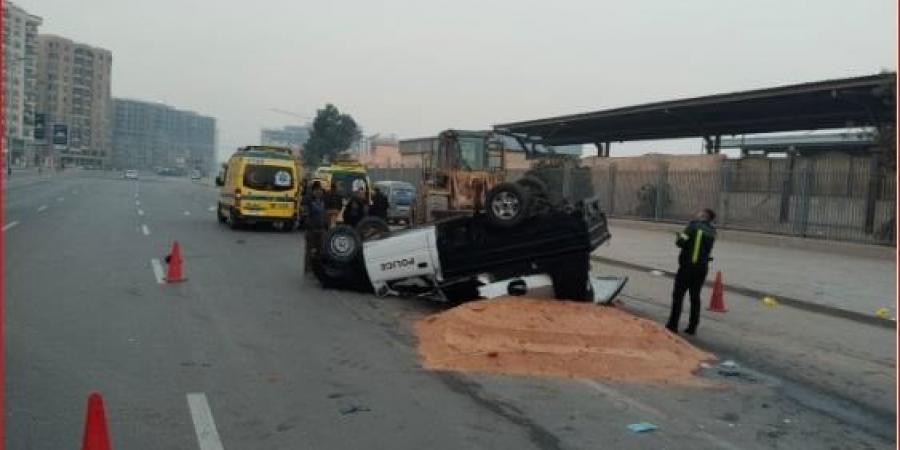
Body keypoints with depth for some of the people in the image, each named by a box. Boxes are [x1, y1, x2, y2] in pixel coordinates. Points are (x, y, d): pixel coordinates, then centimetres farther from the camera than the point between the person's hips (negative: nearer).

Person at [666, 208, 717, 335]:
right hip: (702, 267, 5)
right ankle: (692, 327, 14)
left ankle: (673, 325, 3)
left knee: (678, 295, 4)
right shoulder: (712, 231, 4)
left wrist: (680, 236, 5)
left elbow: (680, 242, -17)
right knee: (695, 297, 13)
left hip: (687, 266, -5)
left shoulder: (693, 226, -12)